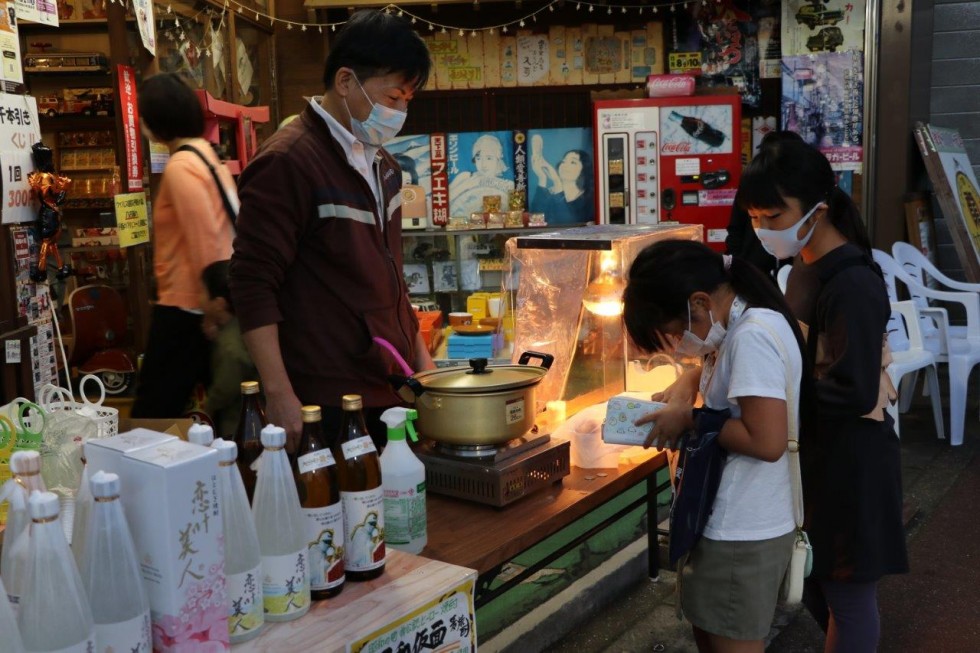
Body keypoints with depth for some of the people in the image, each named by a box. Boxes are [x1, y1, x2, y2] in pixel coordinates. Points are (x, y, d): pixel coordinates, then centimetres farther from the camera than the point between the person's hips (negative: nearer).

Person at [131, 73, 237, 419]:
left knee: (153, 413, 0)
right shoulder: (207, 155, 13)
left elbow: (204, 241, -21)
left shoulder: (180, 167, -15)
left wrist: (209, 307, -17)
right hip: (204, 302, 9)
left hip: (186, 307, -9)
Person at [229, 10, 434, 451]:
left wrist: (419, 353, 20)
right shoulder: (288, 162, -13)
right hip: (330, 404, -8)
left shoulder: (379, 161, 14)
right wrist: (278, 395, -19)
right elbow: (252, 284, -15)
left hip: (394, 389, 8)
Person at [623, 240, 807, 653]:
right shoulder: (742, 325, 6)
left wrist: (689, 421, -19)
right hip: (731, 520, 10)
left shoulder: (753, 336, -24)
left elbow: (767, 441, -30)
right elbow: (721, 369, 25)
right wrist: (687, 383, 3)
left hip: (742, 531, -10)